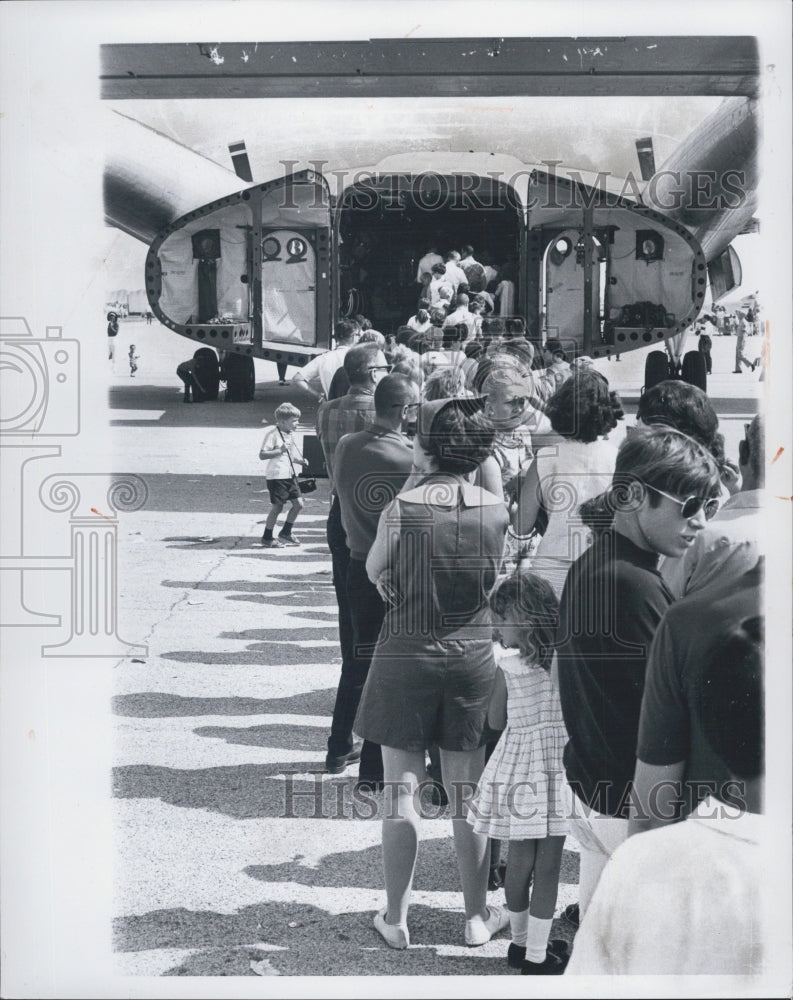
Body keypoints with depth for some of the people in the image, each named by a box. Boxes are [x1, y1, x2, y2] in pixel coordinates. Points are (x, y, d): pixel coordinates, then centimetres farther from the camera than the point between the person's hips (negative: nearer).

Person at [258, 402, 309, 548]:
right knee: (277, 507, -3)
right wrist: (280, 450, -25)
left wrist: (301, 461, 4)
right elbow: (262, 455, -17)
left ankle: (286, 533, 22)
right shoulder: (272, 433, -13)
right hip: (276, 476, -8)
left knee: (298, 503, 6)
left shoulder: (290, 435, 12)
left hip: (289, 475, 8)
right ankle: (267, 538, 10)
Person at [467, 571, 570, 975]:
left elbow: (495, 721, 0)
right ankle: (537, 953, 9)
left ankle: (521, 942, 27)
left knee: (520, 857, 12)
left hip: (519, 768, 0)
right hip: (561, 764, 0)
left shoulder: (508, 669, -11)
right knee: (549, 862, 5)